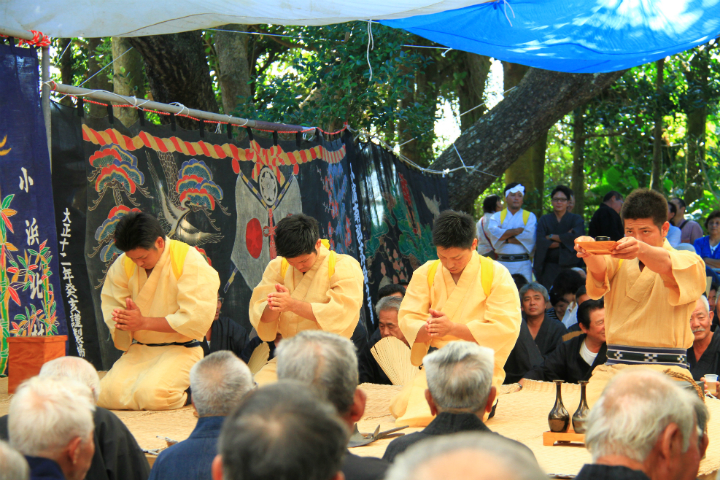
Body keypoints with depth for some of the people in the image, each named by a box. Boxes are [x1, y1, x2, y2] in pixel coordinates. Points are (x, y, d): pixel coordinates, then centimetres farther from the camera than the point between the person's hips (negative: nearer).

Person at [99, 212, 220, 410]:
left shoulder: (190, 261, -12)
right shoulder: (123, 264, 4)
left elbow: (196, 319, -18)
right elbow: (110, 308, 7)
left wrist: (144, 322, -19)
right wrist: (124, 321, -19)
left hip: (180, 350, -5)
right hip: (138, 350, 5)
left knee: (151, 395, -31)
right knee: (108, 394, -19)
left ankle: (190, 389, 0)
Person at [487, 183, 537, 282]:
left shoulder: (529, 216, 9)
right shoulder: (497, 216, 13)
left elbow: (529, 237, -8)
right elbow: (493, 233, -8)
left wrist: (504, 237, -5)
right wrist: (516, 231, -8)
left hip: (522, 265, -1)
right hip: (502, 263, 1)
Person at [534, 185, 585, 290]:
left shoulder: (576, 219, 8)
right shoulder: (544, 220, 10)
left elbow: (577, 237, -11)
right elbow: (540, 242, -5)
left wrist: (552, 237, -5)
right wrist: (564, 239, -9)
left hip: (570, 266, 0)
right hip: (550, 267, 0)